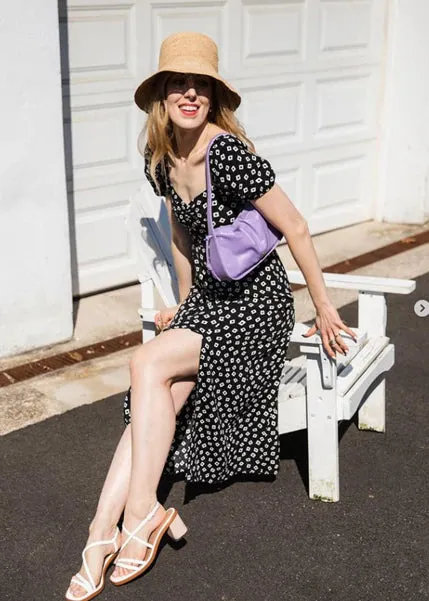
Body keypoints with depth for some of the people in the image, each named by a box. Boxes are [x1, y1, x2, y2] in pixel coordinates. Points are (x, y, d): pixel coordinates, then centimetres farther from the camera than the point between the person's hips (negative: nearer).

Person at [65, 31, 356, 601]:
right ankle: (102, 533, -15)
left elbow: (296, 228, -16)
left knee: (149, 363, -24)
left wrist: (324, 308, -8)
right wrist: (184, 302, 25)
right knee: (155, 404, -13)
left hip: (257, 303, -7)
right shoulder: (160, 158, 2)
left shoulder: (227, 153, -22)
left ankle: (141, 512, -14)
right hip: (207, 299, 7)